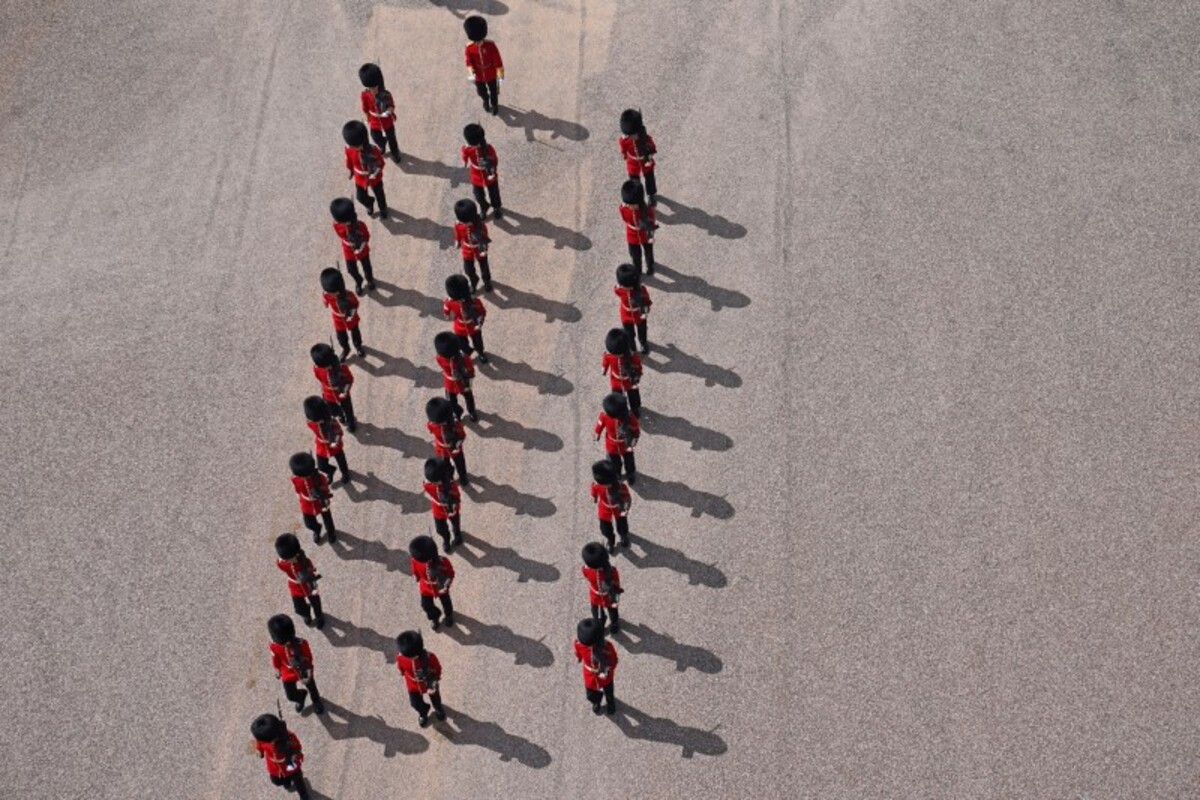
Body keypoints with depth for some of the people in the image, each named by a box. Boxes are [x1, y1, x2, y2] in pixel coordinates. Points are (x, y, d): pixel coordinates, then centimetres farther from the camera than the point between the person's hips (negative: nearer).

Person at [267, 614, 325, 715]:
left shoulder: (301, 644, -34)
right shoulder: (274, 646, -26)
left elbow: (308, 659, -19)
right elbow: (276, 659, -5)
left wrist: (309, 674, -16)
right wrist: (277, 670, 9)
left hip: (304, 672, -1)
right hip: (288, 675, 1)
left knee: (311, 688, 24)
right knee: (291, 696, 12)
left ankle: (316, 702, 59)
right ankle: (301, 697, 51)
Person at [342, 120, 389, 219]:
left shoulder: (373, 150, -34)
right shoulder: (349, 149, -23)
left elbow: (380, 164, -19)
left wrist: (372, 176, -23)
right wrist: (350, 171, 12)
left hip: (374, 178, -3)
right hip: (360, 178, 3)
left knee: (379, 195, 21)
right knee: (361, 197, 17)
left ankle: (383, 209, 53)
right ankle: (370, 204, 53)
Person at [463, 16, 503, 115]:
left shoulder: (491, 45, -27)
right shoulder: (469, 48, -23)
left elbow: (498, 61, -20)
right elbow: (468, 61, -23)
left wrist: (501, 76, -16)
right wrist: (471, 73, -41)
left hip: (491, 75, -1)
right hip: (478, 76, 1)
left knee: (493, 91, 23)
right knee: (481, 91, 26)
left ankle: (494, 104, 54)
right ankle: (485, 100, 61)